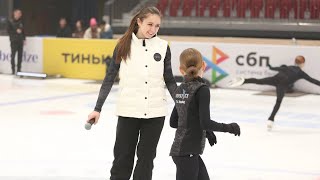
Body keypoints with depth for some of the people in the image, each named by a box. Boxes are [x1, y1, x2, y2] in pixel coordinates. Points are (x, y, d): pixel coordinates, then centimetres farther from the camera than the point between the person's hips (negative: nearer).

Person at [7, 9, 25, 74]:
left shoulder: (21, 22, 11)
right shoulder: (10, 22, -2)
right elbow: (8, 30, -6)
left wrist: (24, 39, 9)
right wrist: (16, 31, -16)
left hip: (20, 41, 4)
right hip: (14, 41, -4)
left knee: (20, 56, 4)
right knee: (13, 55, -5)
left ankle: (19, 69, 10)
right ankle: (13, 70, -1)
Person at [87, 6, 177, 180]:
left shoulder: (163, 47, 0)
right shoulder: (124, 45, -3)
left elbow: (169, 80, 9)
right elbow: (109, 78, 1)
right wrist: (97, 108, -2)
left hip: (155, 112, 1)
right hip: (128, 111, -1)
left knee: (146, 157, 9)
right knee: (123, 156, 6)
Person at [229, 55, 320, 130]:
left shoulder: (288, 67, 34)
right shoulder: (301, 73, 24)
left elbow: (277, 68, 45)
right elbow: (312, 80, 23)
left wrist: (271, 67, 65)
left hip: (276, 78, 3)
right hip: (284, 84, -3)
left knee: (258, 81, -14)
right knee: (278, 102, -1)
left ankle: (243, 80, -38)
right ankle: (271, 120, -11)